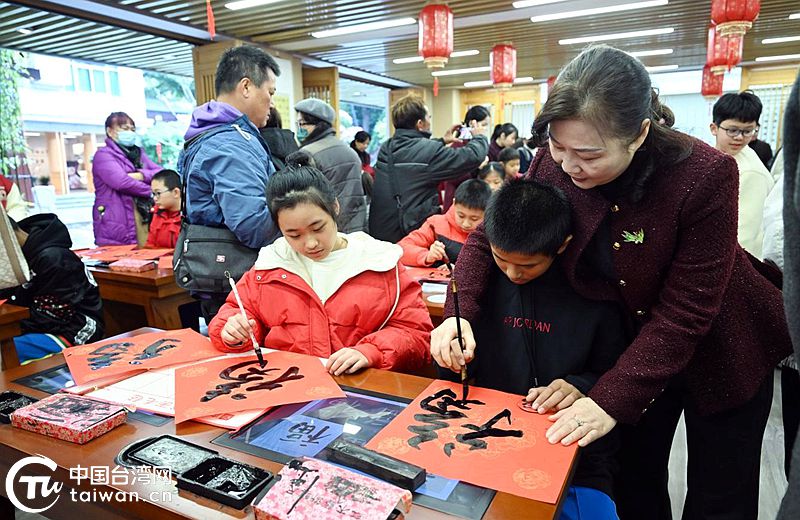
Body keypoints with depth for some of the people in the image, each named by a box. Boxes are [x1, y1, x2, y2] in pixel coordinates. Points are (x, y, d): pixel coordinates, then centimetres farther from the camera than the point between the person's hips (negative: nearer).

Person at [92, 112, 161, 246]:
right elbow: (121, 182, -15)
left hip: (146, 221, 6)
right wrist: (152, 190, -3)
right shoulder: (103, 155, 1)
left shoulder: (139, 153, 22)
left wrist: (141, 175, -11)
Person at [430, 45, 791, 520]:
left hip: (719, 351, -2)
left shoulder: (705, 176, -30)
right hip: (634, 342, 3)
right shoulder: (554, 165, -19)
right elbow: (487, 237, -11)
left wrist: (612, 400, -31)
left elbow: (683, 314, -28)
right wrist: (460, 312, -27)